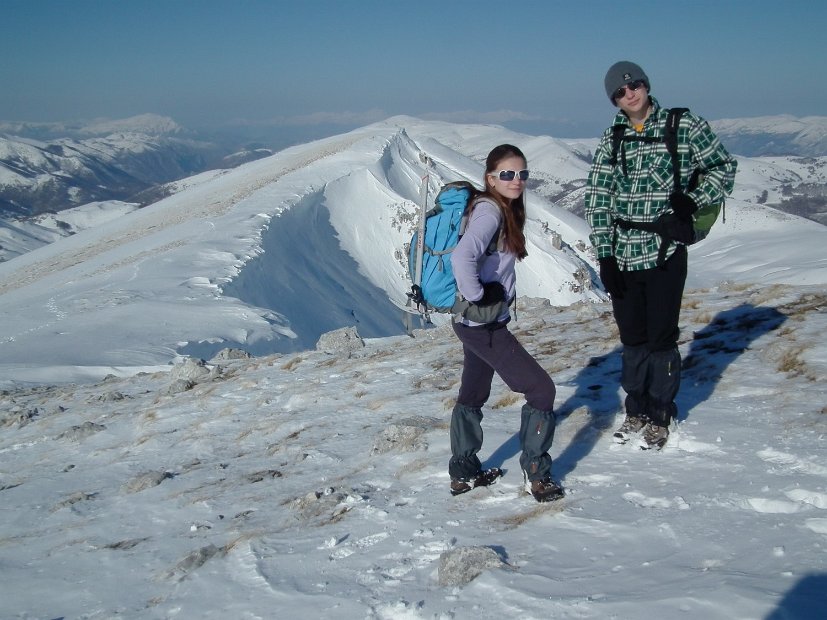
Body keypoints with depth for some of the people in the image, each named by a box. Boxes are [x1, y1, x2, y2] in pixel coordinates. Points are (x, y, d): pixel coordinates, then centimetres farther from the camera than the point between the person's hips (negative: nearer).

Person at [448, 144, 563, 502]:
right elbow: (462, 257, -36)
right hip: (484, 326, -10)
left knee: (473, 395, 19)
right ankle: (536, 474, 6)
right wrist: (478, 297, -24)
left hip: (475, 324, 10)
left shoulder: (503, 210, 10)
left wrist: (491, 295, 13)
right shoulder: (490, 210, -19)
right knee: (541, 389, -3)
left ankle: (463, 473, 31)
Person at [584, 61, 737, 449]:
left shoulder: (685, 127, -2)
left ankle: (660, 416, 19)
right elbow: (597, 198, 3)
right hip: (622, 255, 3)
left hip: (665, 252, -3)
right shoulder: (611, 139, 6)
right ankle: (636, 410, 29)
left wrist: (694, 201, -11)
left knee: (661, 337, 2)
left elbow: (722, 167, 6)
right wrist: (604, 253, -4)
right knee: (631, 337, 12)